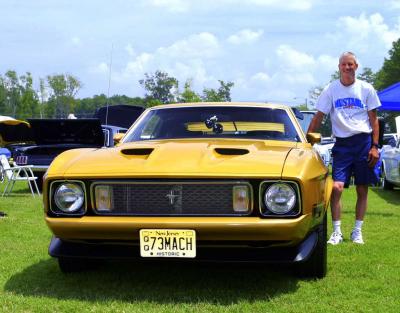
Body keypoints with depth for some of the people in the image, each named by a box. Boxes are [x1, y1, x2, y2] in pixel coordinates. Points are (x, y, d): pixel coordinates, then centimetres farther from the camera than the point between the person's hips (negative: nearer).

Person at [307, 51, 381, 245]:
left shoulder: (366, 89, 4)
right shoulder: (331, 89, 3)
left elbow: (374, 120, 6)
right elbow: (318, 117, 4)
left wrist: (374, 146, -3)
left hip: (364, 142, 1)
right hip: (342, 144, -1)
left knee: (362, 190, 5)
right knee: (336, 187, -12)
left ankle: (357, 231, 18)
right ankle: (337, 232, 0)